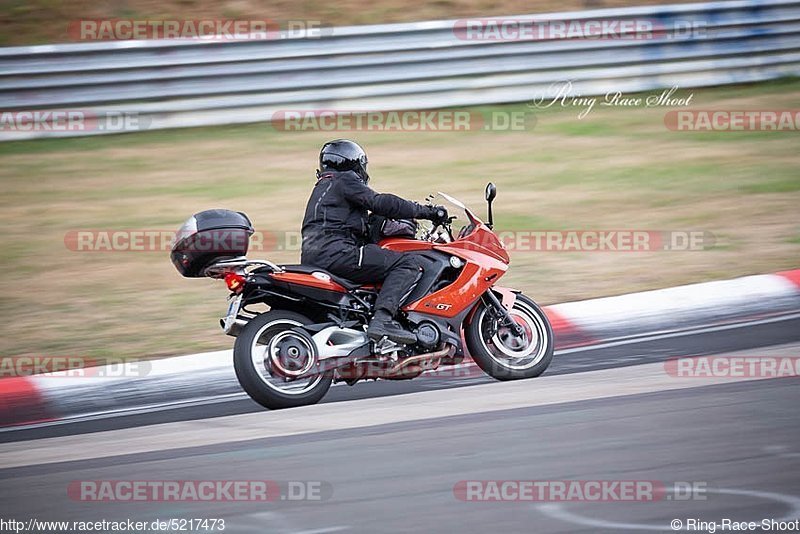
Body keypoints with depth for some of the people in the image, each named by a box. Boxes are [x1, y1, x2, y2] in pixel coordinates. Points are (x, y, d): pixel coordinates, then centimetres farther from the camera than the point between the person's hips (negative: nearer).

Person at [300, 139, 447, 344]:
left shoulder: (322, 187, 32)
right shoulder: (345, 180, 3)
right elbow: (379, 203, -10)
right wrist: (423, 211, -7)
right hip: (335, 253, -10)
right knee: (409, 264, -17)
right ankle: (382, 318, -33)